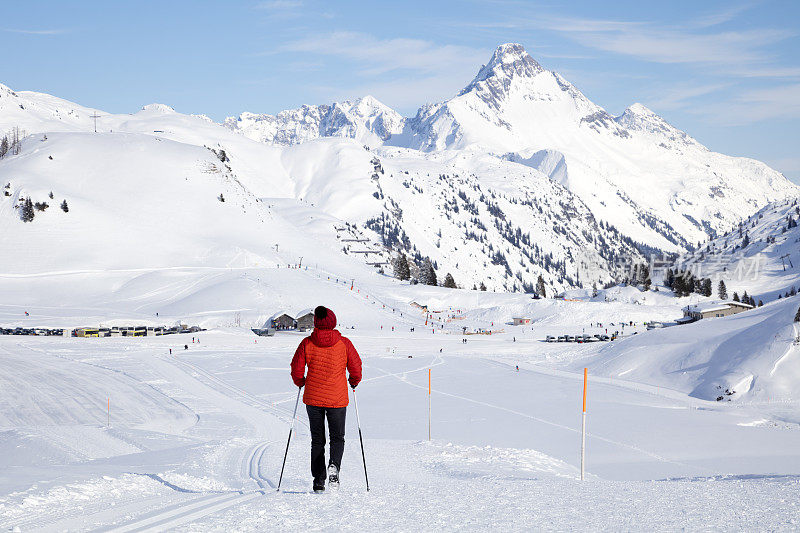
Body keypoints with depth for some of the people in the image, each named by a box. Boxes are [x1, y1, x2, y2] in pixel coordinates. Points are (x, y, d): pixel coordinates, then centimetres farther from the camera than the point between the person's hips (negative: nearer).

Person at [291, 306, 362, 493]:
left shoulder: (307, 344, -6)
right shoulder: (344, 343, -7)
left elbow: (296, 369, -3)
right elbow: (356, 367, -1)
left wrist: (300, 383, 18)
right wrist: (354, 382, 20)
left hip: (313, 398, 1)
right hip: (337, 399, -1)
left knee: (317, 440, 12)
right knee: (337, 438, 13)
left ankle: (318, 481, 9)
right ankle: (334, 466, -16)